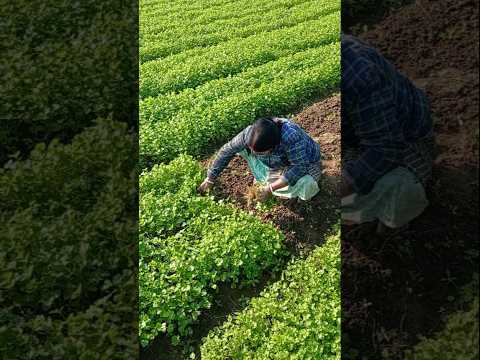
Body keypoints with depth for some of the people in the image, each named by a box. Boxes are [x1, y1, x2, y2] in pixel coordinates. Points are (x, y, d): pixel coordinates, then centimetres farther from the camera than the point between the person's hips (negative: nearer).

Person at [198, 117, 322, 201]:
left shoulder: (291, 137, -44)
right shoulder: (249, 133, -29)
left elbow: (300, 167, -38)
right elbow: (228, 150, -17)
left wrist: (271, 188, -41)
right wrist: (210, 179, -13)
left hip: (303, 163, -4)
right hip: (276, 163, 4)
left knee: (305, 187, -36)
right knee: (242, 146, -13)